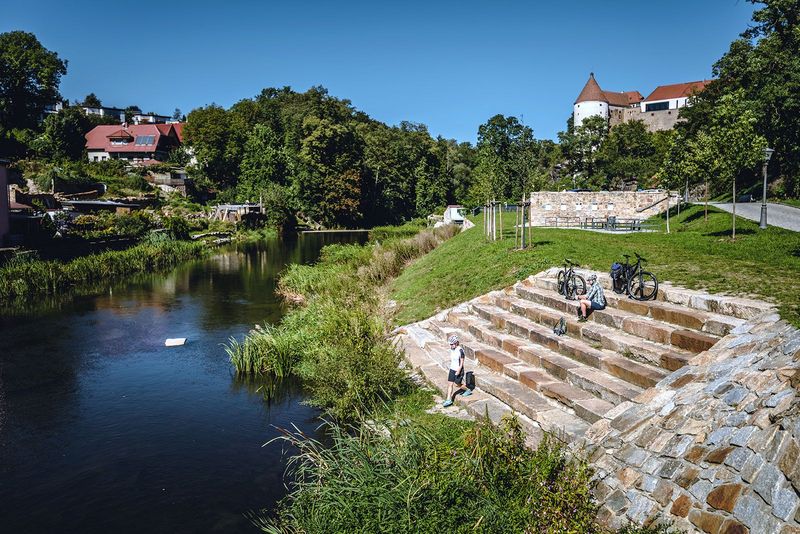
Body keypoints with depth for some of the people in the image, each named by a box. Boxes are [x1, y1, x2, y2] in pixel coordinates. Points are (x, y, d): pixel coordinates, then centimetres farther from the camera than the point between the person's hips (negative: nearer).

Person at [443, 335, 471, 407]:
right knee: (450, 384, 4)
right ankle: (448, 400, 8)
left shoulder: (460, 350, -21)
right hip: (452, 369, 7)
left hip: (458, 370, -7)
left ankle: (468, 390, 29)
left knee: (457, 384, 3)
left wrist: (458, 370, -20)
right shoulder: (452, 349, 3)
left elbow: (462, 362, -18)